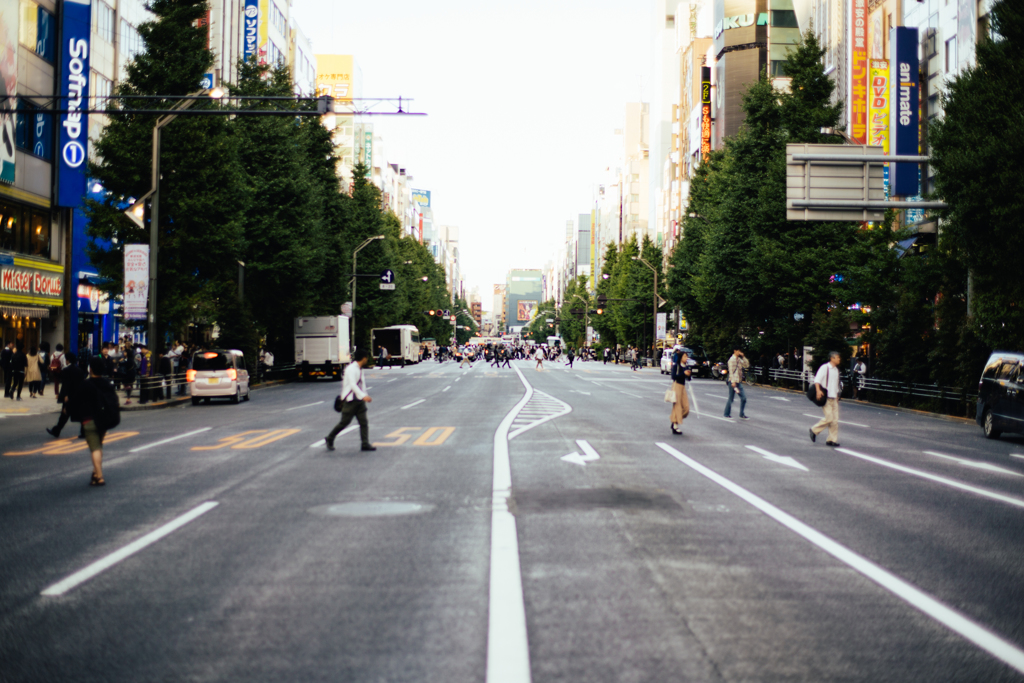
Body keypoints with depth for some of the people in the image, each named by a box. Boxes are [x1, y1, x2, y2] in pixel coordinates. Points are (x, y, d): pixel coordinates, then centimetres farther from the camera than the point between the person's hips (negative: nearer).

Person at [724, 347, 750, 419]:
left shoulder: (739, 359, 15)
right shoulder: (732, 359, -10)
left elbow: (746, 365, 17)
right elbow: (731, 371, -16)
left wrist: (743, 357, 6)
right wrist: (733, 381, -22)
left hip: (739, 382, 8)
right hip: (733, 382, -8)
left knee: (743, 398, 4)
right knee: (731, 398, -1)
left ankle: (742, 415, 9)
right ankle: (727, 414, 10)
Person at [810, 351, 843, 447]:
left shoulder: (836, 370, 16)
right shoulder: (825, 367, -8)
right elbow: (817, 380, -15)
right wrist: (818, 390, -28)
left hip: (834, 398, 7)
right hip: (826, 397, -7)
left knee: (835, 420, 2)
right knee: (829, 418, -12)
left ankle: (832, 440, 8)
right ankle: (814, 430, 9)